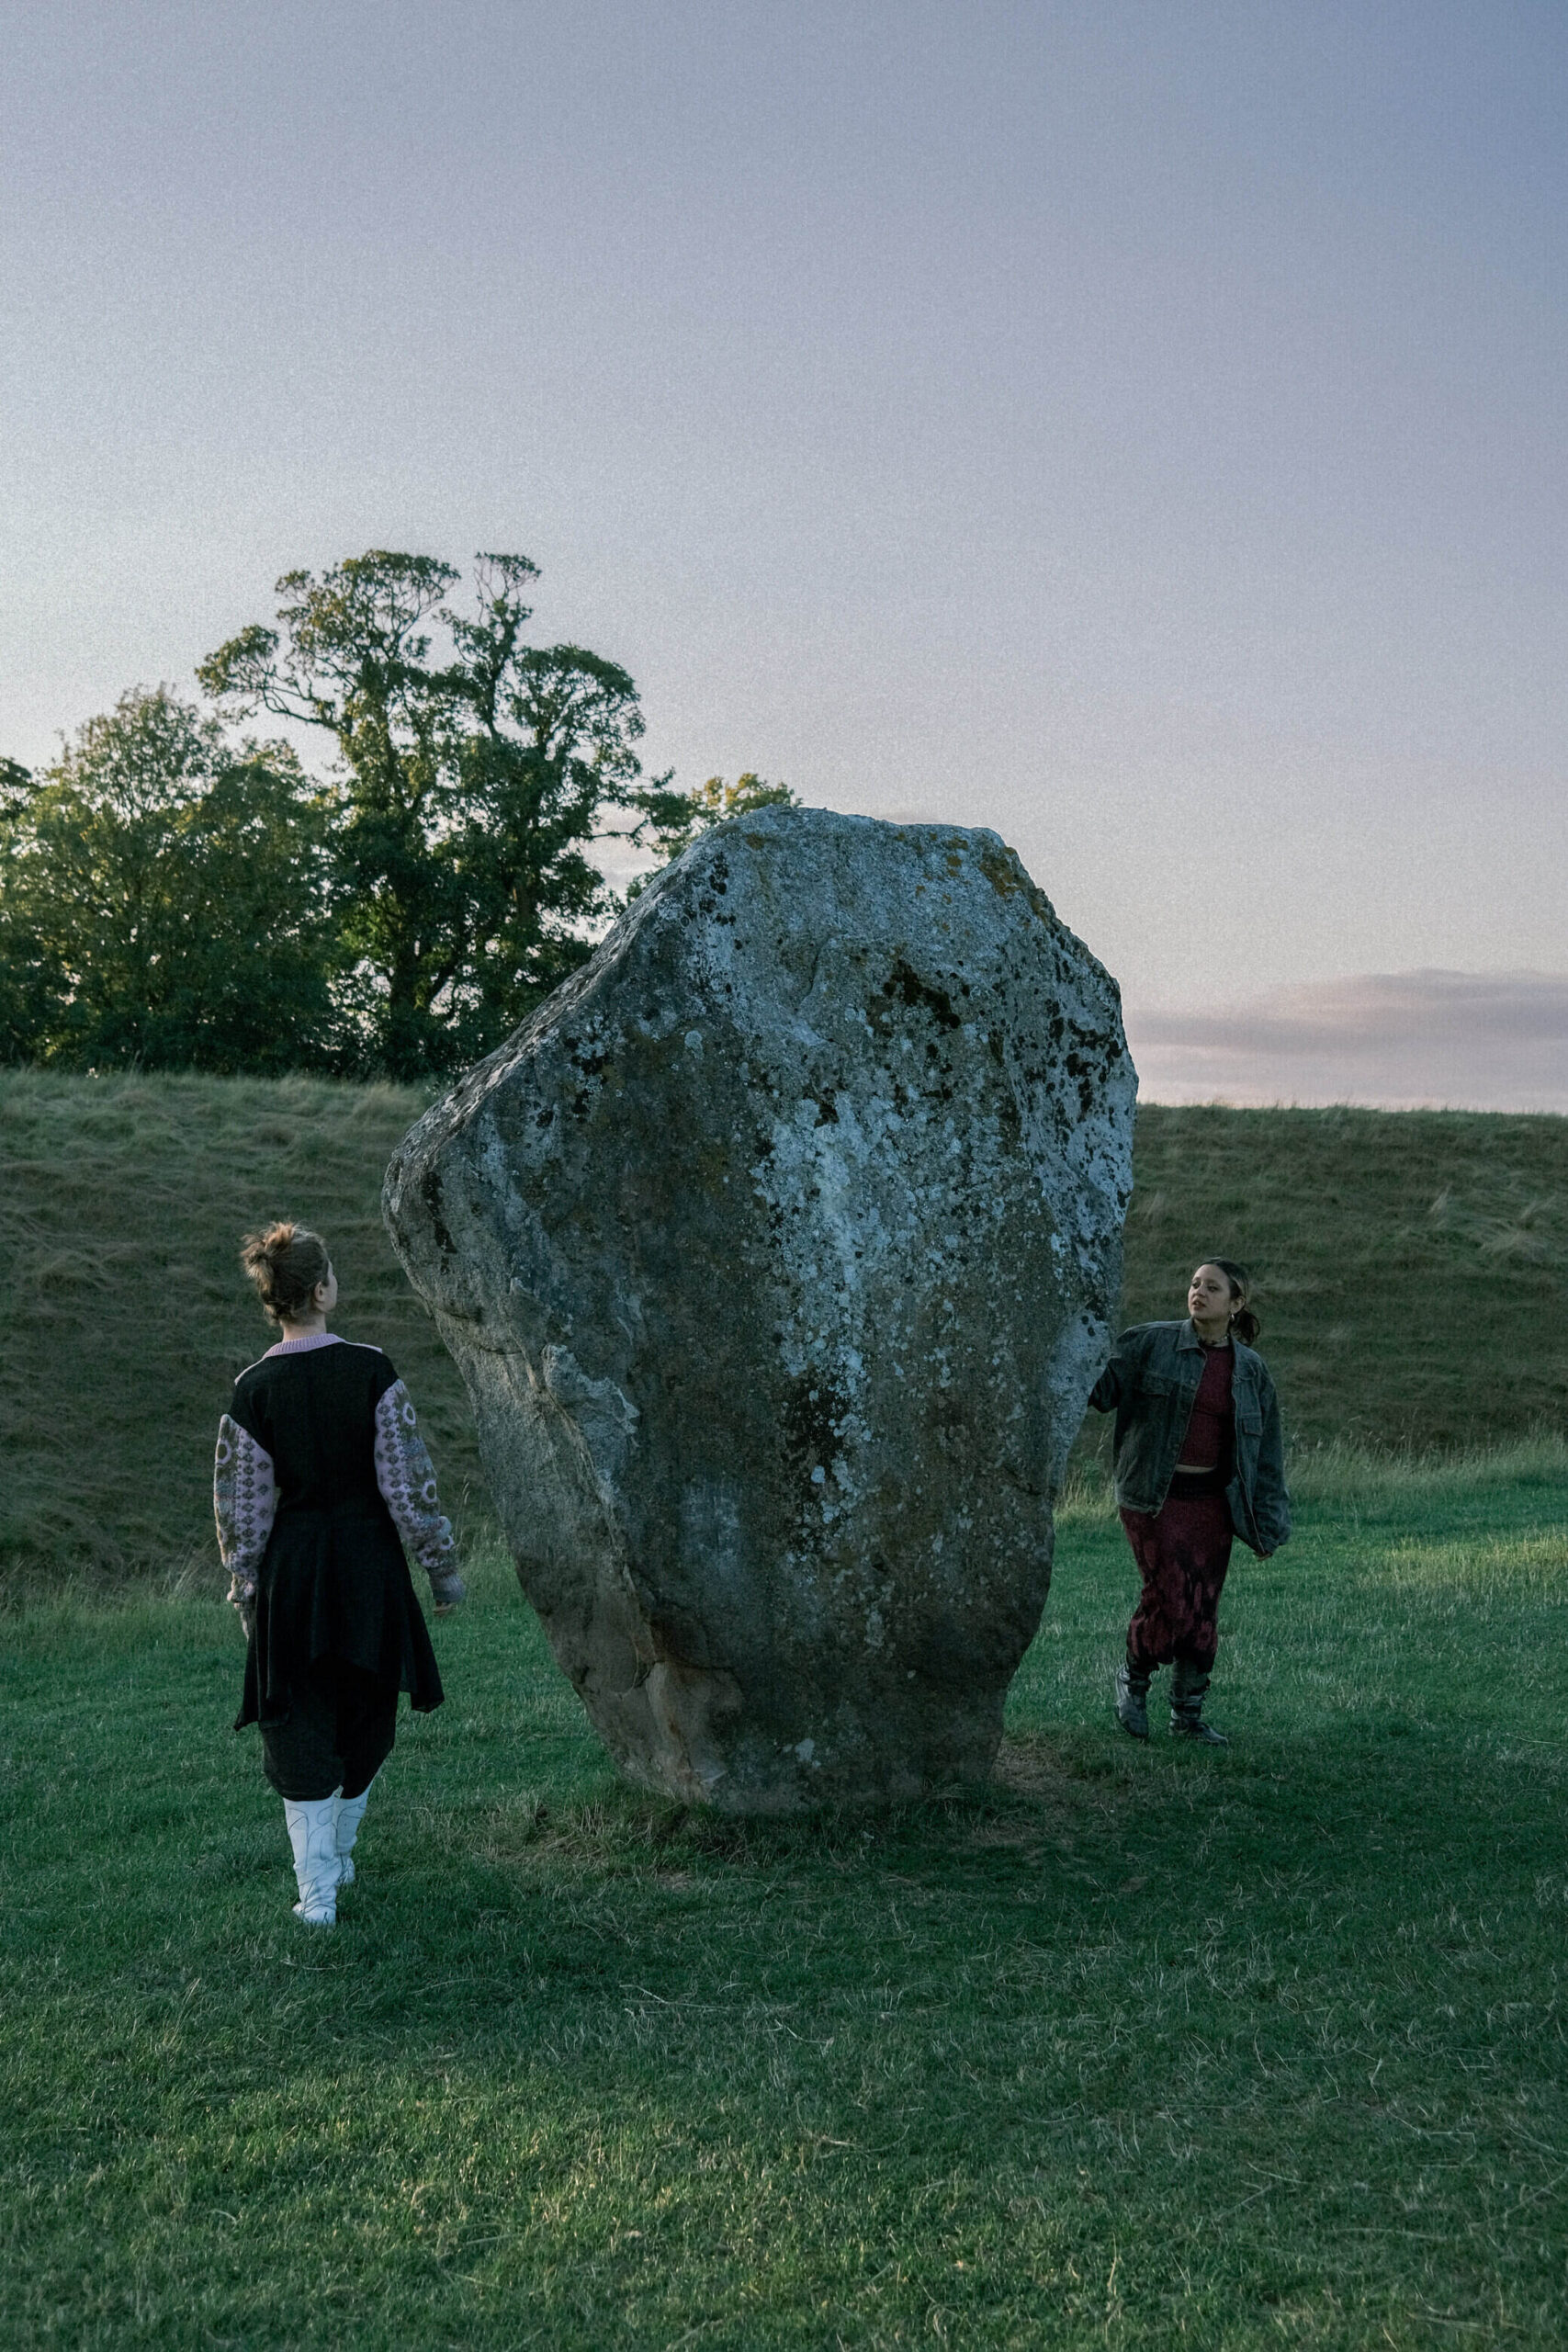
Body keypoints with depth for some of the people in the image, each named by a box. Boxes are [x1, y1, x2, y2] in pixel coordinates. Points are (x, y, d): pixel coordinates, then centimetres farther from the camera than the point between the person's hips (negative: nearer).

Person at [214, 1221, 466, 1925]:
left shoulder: (252, 1392, -8)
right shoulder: (371, 1372, -11)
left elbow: (242, 1509, -2)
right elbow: (409, 1482, -9)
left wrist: (246, 1593, 11)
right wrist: (442, 1567, 2)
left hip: (291, 1575, 0)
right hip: (369, 1563, 0)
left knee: (301, 1729, 9)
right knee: (365, 1716, 20)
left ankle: (317, 1891, 8)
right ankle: (338, 1853, 36)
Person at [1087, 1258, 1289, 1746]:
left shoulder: (1251, 1370, 7)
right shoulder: (1150, 1344, -2)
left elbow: (1266, 1451, 11)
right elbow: (1099, 1388, -7)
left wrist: (1266, 1524, 9)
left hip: (1212, 1501, 3)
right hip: (1154, 1498, -3)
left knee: (1203, 1610, 5)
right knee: (1170, 1599, -11)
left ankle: (1188, 1714, 21)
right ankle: (1133, 1678, 17)